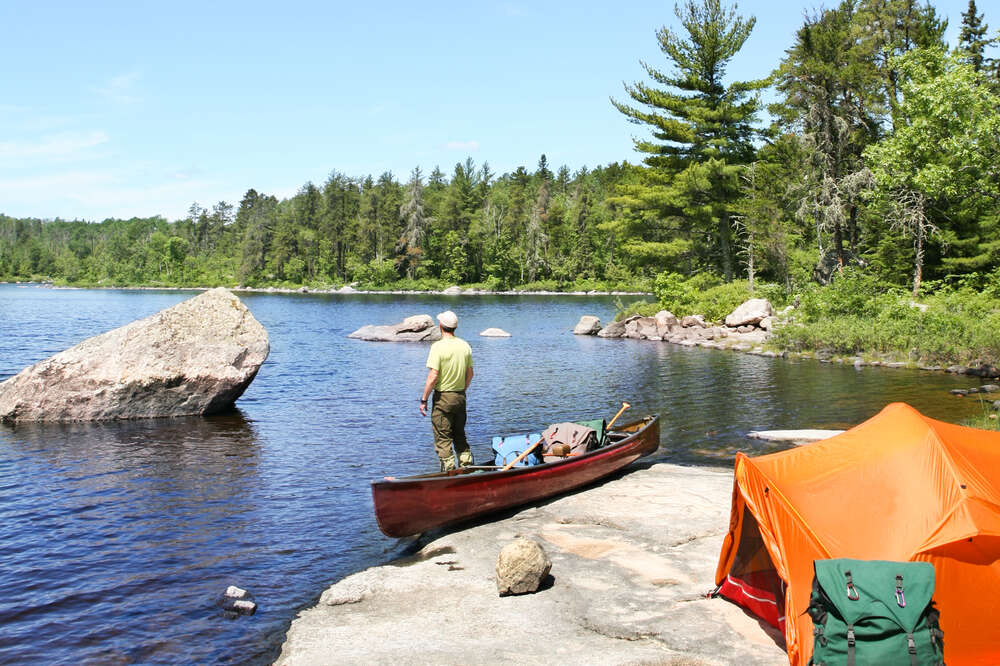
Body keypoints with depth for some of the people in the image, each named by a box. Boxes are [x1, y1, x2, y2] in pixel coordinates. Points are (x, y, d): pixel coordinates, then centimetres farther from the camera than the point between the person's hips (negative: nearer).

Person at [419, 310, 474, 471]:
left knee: (443, 439, 2)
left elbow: (433, 377, -18)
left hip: (442, 397, -6)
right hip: (460, 397, 6)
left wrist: (423, 400, -10)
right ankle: (467, 467, 19)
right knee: (460, 436, 18)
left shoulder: (438, 346, -15)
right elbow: (470, 374, 10)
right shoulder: (465, 346, 3)